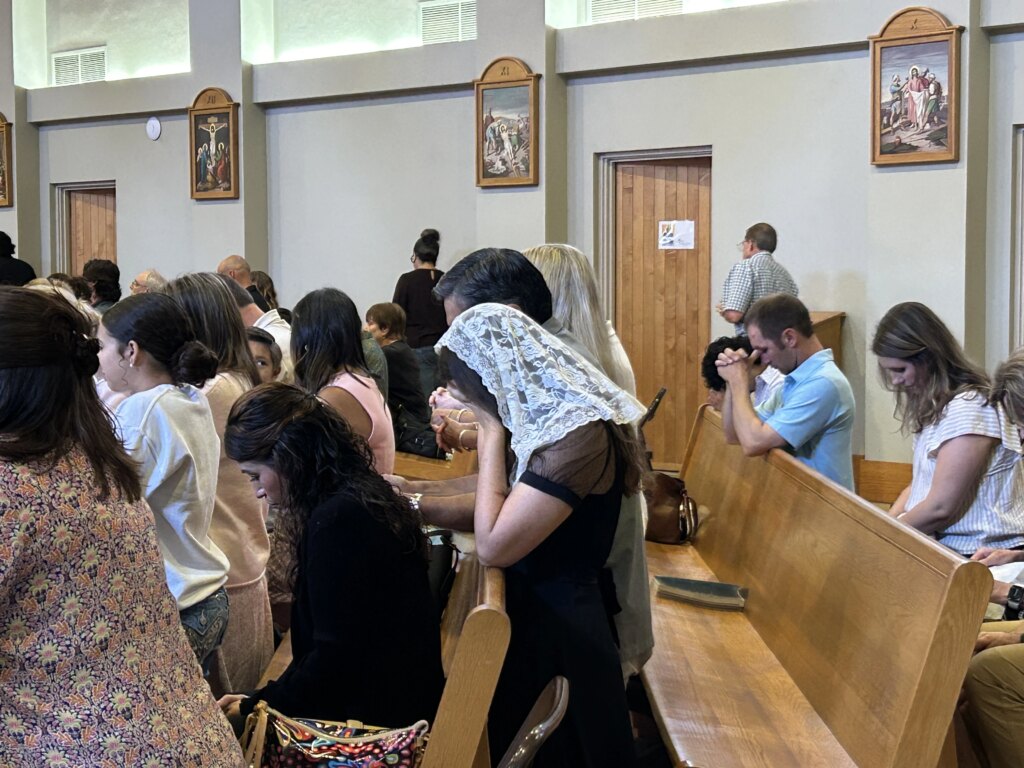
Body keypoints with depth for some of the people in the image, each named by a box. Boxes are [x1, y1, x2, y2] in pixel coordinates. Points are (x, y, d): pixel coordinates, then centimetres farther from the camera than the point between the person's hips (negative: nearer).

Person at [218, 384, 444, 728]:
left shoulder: (336, 520, -21)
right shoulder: (364, 498, 8)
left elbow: (335, 657, -20)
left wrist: (256, 707, -6)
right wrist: (262, 699, 12)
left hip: (378, 719, -9)